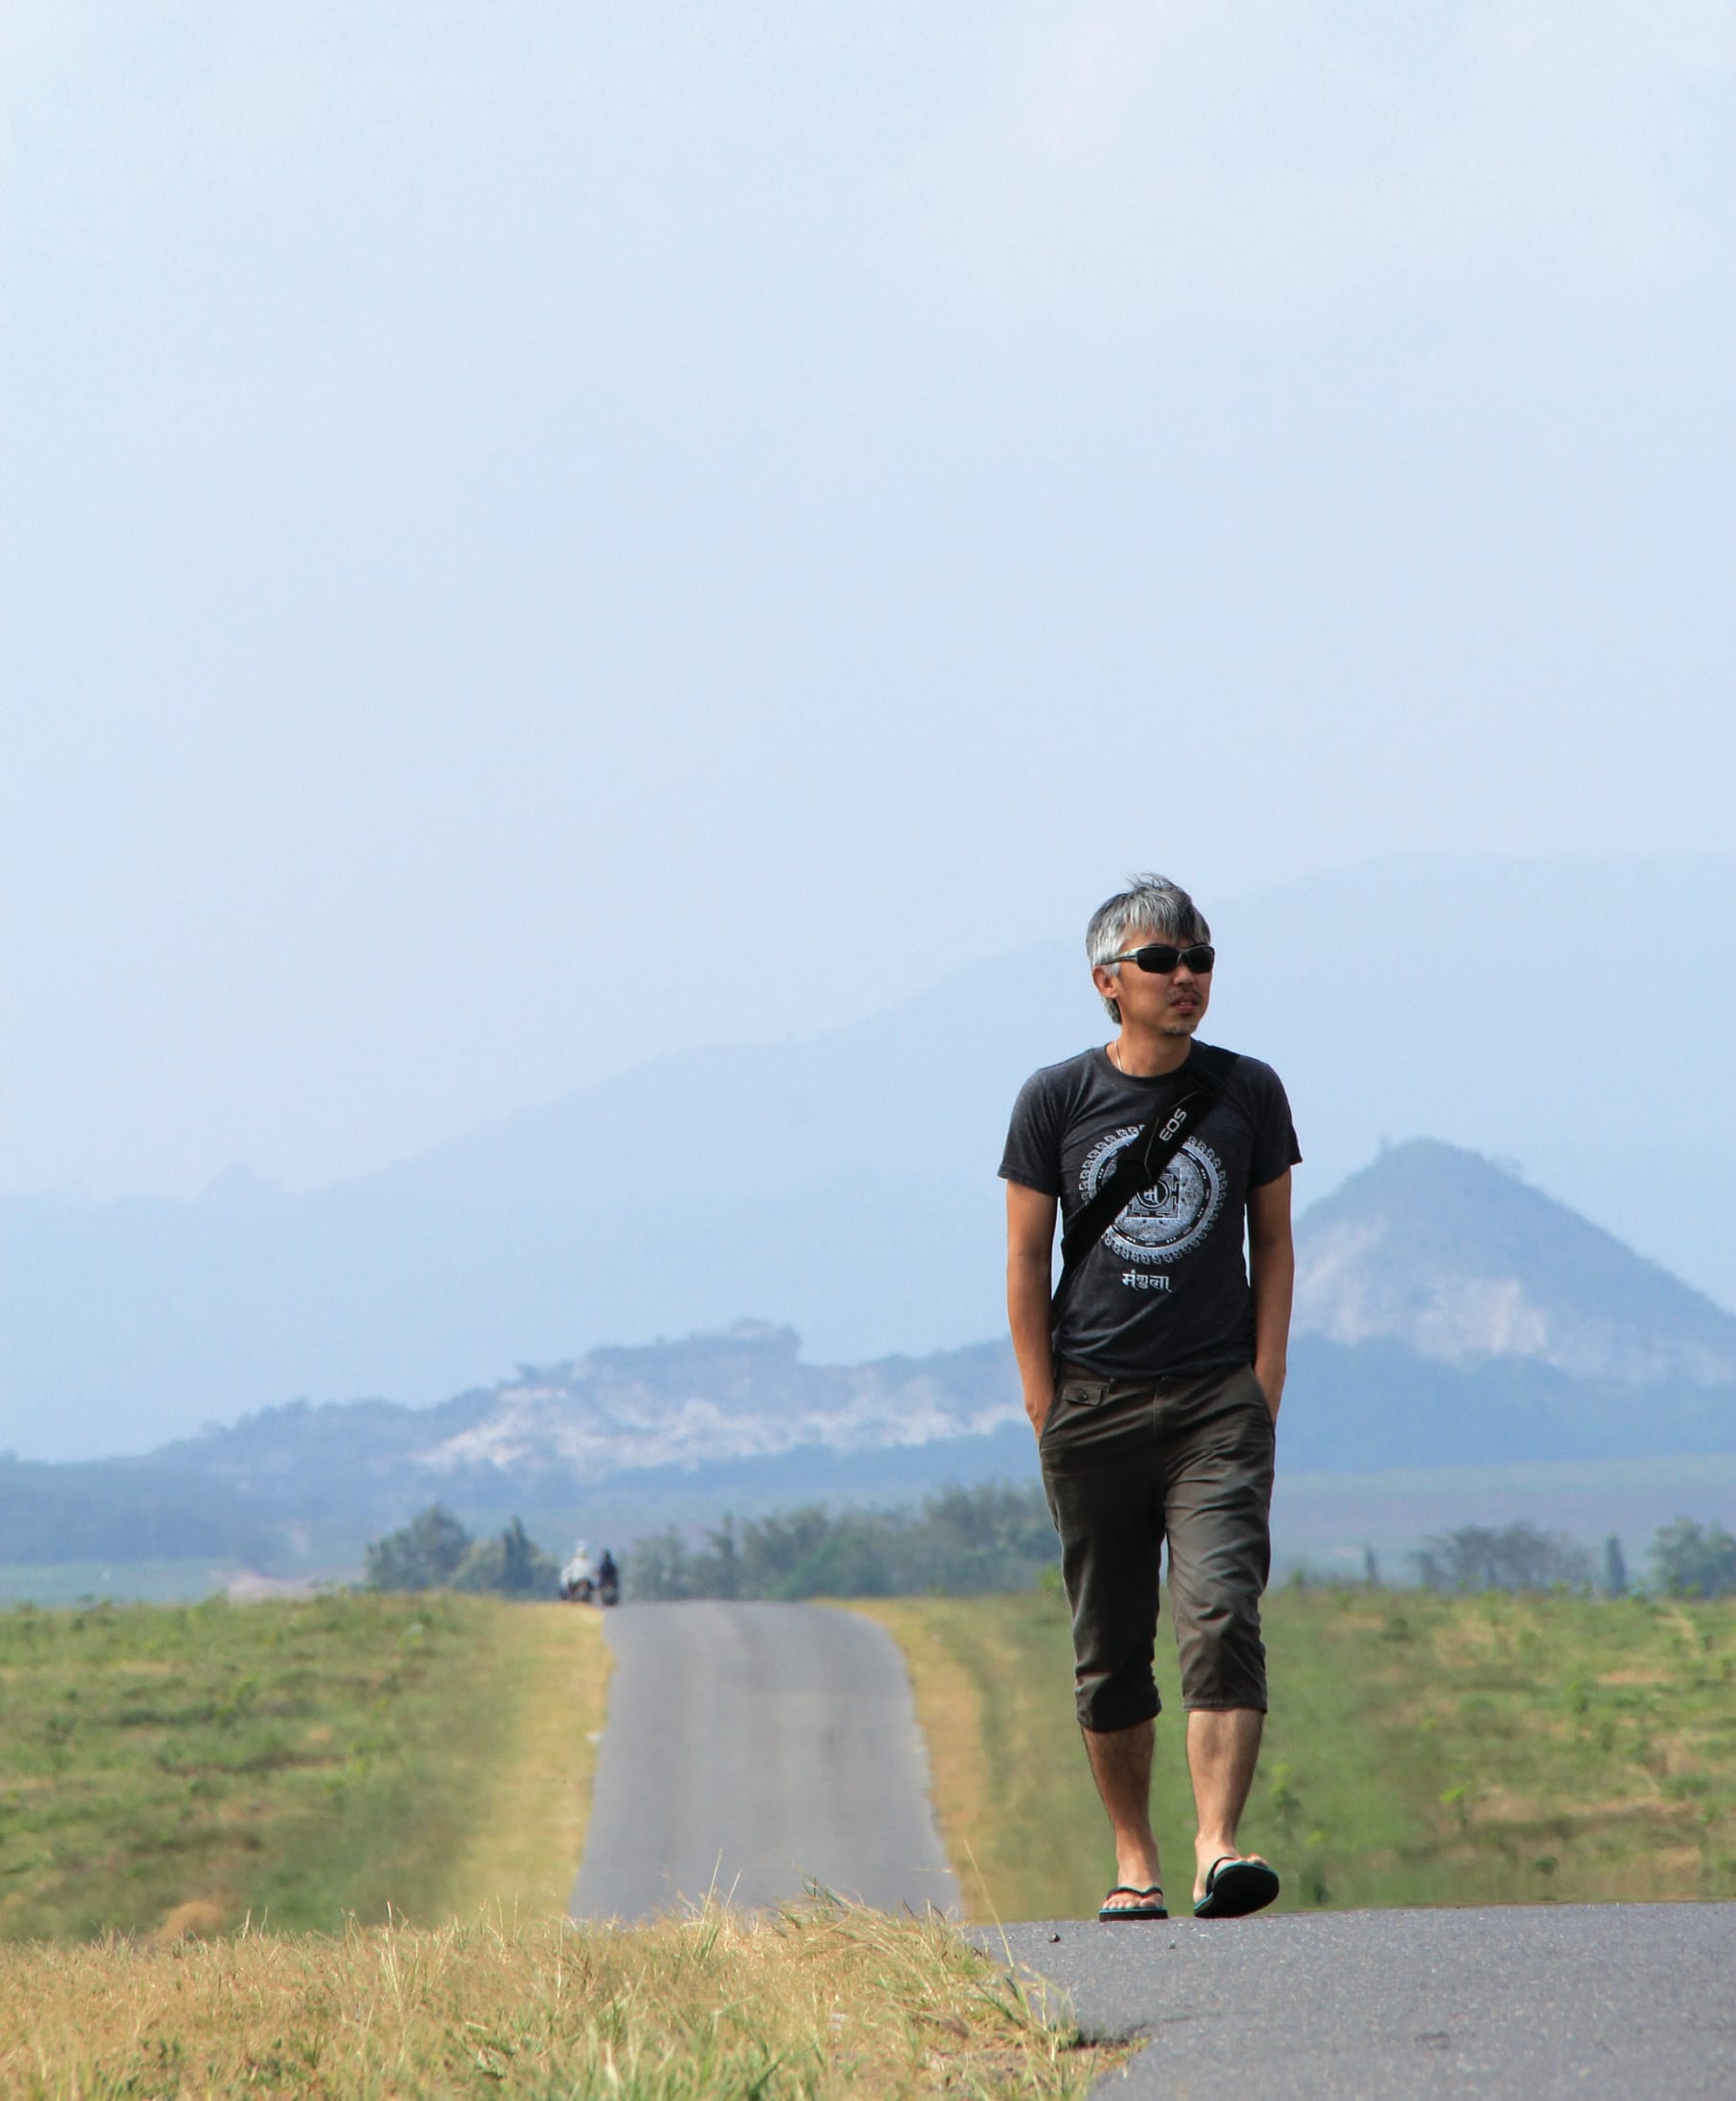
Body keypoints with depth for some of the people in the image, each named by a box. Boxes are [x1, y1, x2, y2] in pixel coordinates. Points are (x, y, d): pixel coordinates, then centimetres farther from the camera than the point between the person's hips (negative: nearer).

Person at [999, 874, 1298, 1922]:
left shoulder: (1247, 1092, 6)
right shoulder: (1056, 1100, 3)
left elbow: (1274, 1245, 10)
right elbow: (1027, 1259, 5)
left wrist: (1263, 1391, 1)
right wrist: (1047, 1411, -1)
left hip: (1218, 1401, 0)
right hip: (1095, 1400, 1)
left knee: (1222, 1617, -16)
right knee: (1110, 1647, 5)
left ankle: (1219, 1845, -22)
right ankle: (1135, 1859, 15)